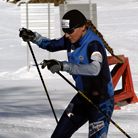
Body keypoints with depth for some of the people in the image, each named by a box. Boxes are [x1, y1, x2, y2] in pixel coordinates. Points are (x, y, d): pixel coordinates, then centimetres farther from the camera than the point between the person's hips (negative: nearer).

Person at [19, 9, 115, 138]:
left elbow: (95, 69, -45)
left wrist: (63, 66, -52)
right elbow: (52, 45, 18)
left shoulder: (94, 43, -26)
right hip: (83, 97, 8)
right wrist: (34, 37, 1)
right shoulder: (71, 39, -2)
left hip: (101, 100, -8)